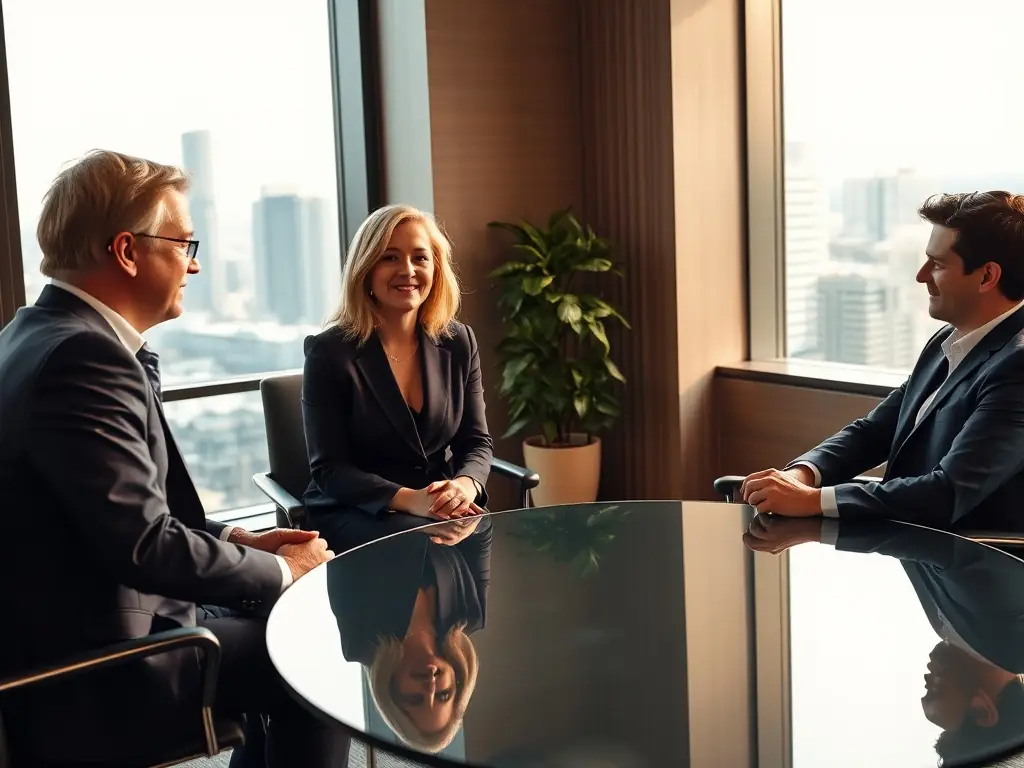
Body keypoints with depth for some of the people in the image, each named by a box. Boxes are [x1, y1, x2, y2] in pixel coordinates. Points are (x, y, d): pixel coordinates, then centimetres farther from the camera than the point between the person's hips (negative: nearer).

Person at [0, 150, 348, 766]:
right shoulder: (83, 357, -24)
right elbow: (147, 544, -26)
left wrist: (239, 540, 6)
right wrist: (280, 570, -11)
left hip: (90, 626, 10)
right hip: (88, 683, -9)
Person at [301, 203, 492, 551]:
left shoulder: (459, 342, 4)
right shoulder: (329, 352, -9)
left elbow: (476, 442, 5)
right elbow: (329, 470, -11)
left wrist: (465, 485, -20)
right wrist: (408, 499, -27)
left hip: (440, 507, 5)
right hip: (350, 512, -4)